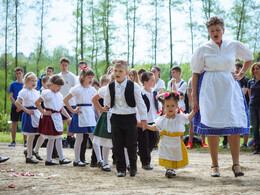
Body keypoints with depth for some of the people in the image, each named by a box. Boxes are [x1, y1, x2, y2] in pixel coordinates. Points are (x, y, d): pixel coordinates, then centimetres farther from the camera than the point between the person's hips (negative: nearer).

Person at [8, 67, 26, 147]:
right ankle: (13, 141, 7)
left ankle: (25, 141, 4)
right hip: (14, 107, 0)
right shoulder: (13, 84, 4)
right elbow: (10, 96, 1)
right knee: (14, 123, 2)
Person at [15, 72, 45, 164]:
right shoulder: (24, 92, -10)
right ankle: (29, 157, 9)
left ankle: (35, 150, 22)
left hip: (38, 114, 7)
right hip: (30, 115, -7)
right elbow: (17, 102, -20)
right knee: (31, 136, -2)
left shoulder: (37, 92, 12)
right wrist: (26, 110, -17)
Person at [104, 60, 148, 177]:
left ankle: (133, 167, 22)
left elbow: (140, 103, -2)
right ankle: (121, 168, 13)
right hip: (116, 118, 3)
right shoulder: (110, 87, 4)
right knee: (117, 146, 3)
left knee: (131, 145, 2)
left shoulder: (133, 86, -6)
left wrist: (143, 119, -3)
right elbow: (107, 102, 20)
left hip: (130, 118, -3)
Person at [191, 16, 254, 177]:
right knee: (212, 127, -3)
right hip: (209, 90, -1)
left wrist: (241, 74, 11)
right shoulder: (203, 49, 2)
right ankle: (215, 165, 5)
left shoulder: (234, 46, 7)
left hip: (229, 89, 1)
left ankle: (236, 164, -5)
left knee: (234, 124, -9)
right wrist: (194, 97, -3)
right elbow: (196, 74, 2)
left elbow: (249, 58, 24)